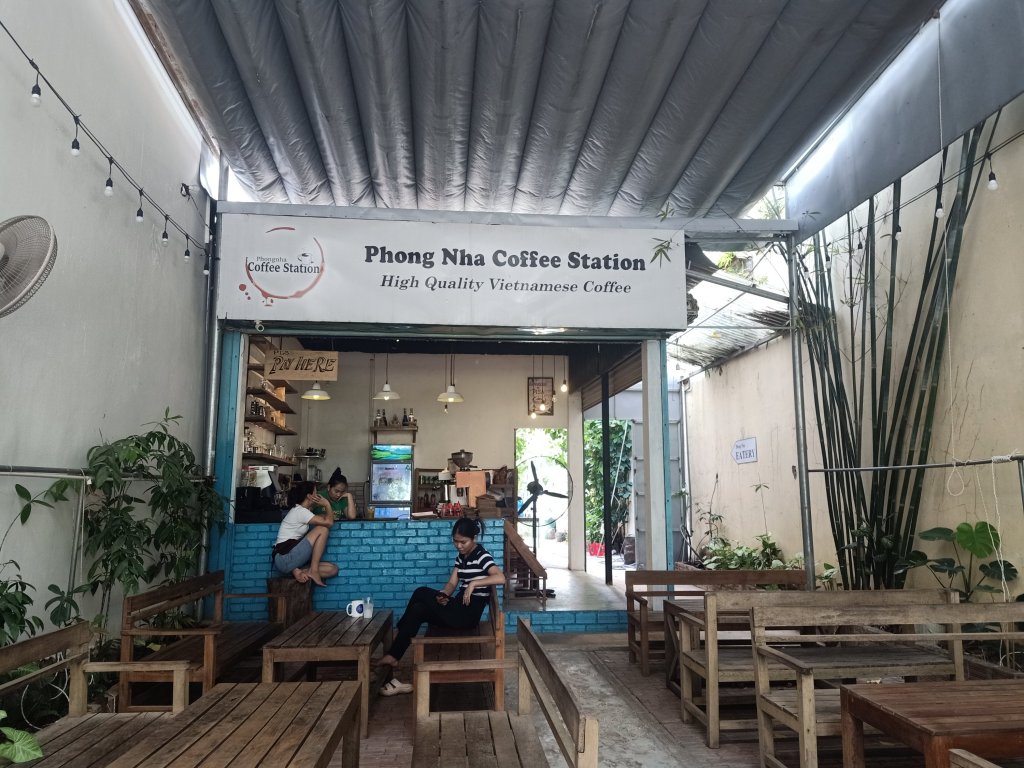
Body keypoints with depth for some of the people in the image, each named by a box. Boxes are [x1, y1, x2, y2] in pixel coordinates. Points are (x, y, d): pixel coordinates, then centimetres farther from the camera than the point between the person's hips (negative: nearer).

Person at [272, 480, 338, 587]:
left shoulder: (302, 511, 18)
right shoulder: (299, 511, -11)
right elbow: (329, 522, -17)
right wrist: (327, 504, -1)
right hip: (284, 559, -9)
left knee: (333, 569, -2)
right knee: (322, 529, -15)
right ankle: (313, 571, -14)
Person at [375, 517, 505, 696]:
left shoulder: (482, 556, -11)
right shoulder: (460, 557, 14)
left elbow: (501, 578, -28)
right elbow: (452, 584, 9)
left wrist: (473, 583, -28)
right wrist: (442, 596, -12)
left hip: (469, 614, -8)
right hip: (458, 610, 8)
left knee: (421, 593, -16)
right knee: (418, 610, -13)